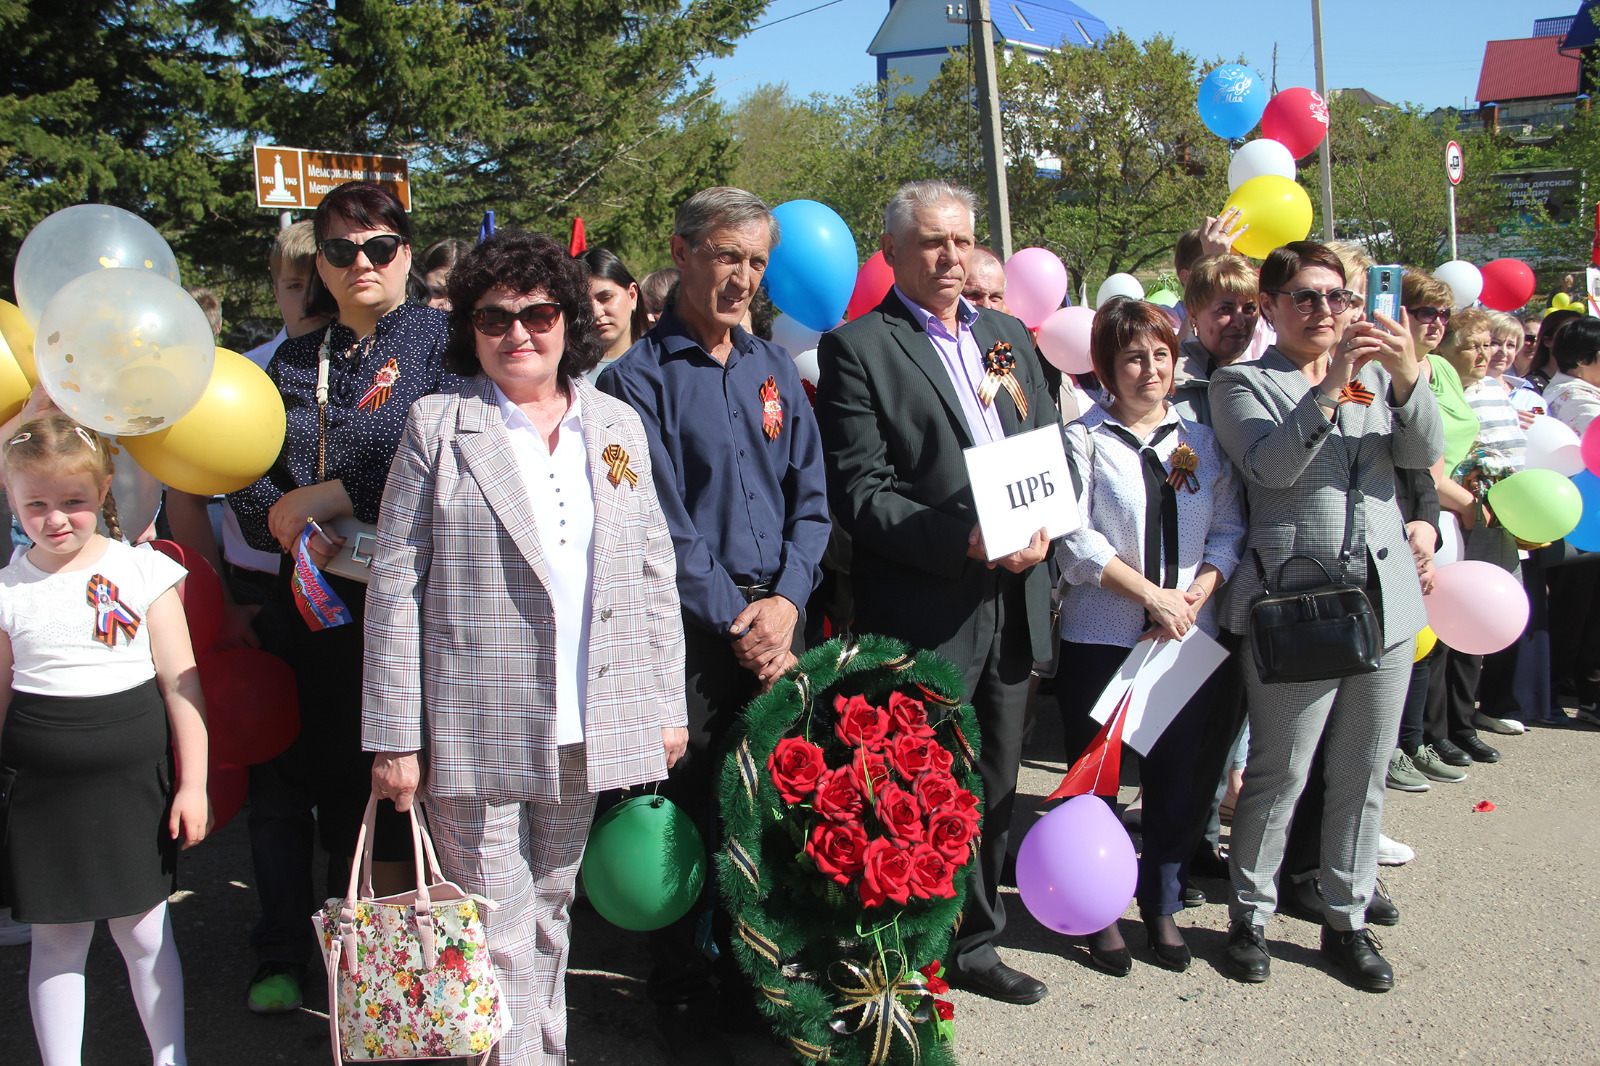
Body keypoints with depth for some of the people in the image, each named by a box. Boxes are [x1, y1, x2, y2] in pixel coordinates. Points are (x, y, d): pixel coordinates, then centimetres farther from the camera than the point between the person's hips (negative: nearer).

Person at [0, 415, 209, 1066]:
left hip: (132, 781, -1)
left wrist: (192, 782, -2)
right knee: (56, 940, 9)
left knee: (143, 932, 8)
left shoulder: (143, 571, -2)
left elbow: (180, 682, -1)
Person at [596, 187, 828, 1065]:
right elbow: (663, 525, -10)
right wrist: (737, 622, -12)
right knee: (689, 811, 3)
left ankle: (749, 974, 28)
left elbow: (810, 500, 9)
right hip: (689, 627, -4)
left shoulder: (775, 368, 12)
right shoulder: (638, 377, -5)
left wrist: (785, 603, -5)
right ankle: (680, 995, 20)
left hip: (775, 618, 5)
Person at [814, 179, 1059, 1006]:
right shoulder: (856, 348, -5)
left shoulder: (1007, 336, 15)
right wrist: (965, 541, -22)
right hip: (923, 617, -6)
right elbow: (860, 495, -13)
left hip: (1012, 605, 6)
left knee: (993, 791, 16)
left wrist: (1040, 526, -5)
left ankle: (973, 945, 33)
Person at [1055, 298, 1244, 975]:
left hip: (1190, 638, 3)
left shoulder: (1201, 441, 11)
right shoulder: (1082, 440, -2)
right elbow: (1075, 539, -11)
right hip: (1101, 636, -3)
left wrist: (1196, 594, -11)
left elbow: (1229, 530, 6)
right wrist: (1152, 594, -15)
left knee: (1174, 775, 10)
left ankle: (1163, 906, 26)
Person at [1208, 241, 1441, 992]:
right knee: (1279, 775, 1)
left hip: (1385, 604, 5)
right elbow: (1271, 464, -16)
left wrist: (1407, 377, -15)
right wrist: (1331, 386, -25)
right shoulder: (1242, 383, 1)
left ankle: (1347, 921, 24)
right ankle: (1250, 917, 17)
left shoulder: (1375, 373, 15)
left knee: (1363, 776, 11)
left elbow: (1424, 452, 1)